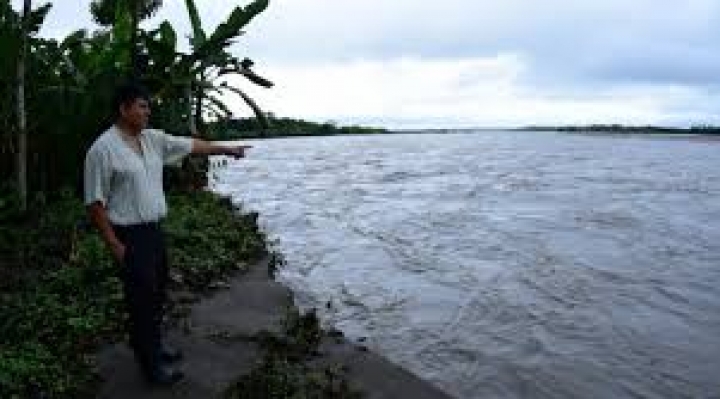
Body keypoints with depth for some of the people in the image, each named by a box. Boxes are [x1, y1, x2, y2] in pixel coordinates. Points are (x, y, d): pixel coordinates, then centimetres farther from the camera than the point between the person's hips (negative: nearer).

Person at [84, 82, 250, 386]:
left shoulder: (153, 139, 5)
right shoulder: (103, 149, -16)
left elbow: (191, 145, 15)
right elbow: (95, 203, -16)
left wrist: (227, 149, 18)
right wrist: (114, 245, -16)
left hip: (154, 230, 8)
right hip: (129, 235, -8)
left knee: (156, 294, 19)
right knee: (141, 299, 1)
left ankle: (154, 346, 37)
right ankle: (151, 365, 14)